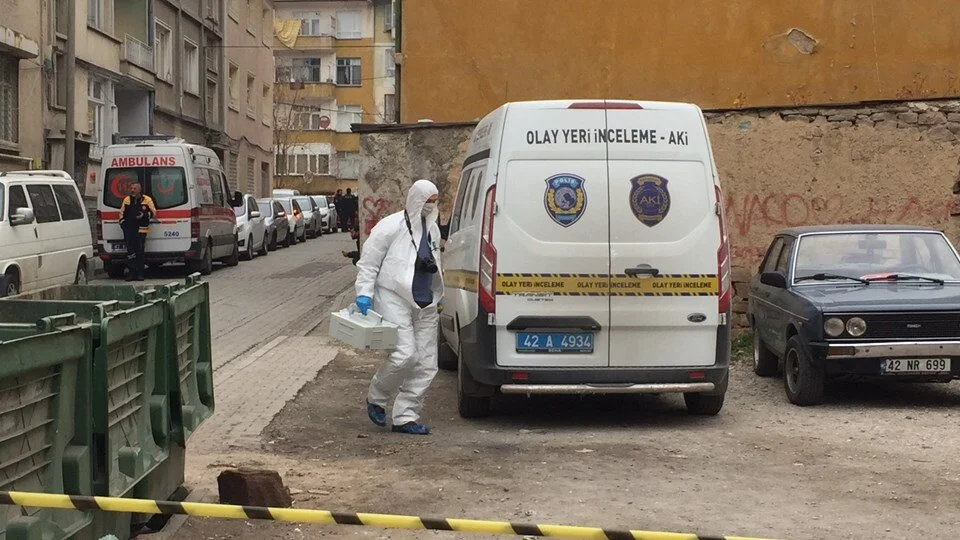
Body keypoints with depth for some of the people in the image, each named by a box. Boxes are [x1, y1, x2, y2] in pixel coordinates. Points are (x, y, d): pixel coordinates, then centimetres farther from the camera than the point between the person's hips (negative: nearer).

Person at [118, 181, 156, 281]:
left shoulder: (147, 200, 3)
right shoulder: (126, 200, 13)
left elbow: (153, 212, 3)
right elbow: (122, 213, 22)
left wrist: (144, 215, -14)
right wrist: (122, 222, 7)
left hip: (141, 230, -2)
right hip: (129, 230, 2)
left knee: (140, 252, -1)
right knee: (130, 251, -1)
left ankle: (140, 273, 5)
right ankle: (131, 272, 3)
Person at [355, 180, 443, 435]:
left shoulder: (432, 229, 15)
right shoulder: (391, 227, -8)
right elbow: (368, 261, -6)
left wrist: (437, 296, 24)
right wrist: (364, 293, -12)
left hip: (425, 305, 8)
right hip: (394, 300, -7)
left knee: (426, 364, 3)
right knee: (404, 354, -18)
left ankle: (406, 417, 12)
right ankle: (375, 399, 8)